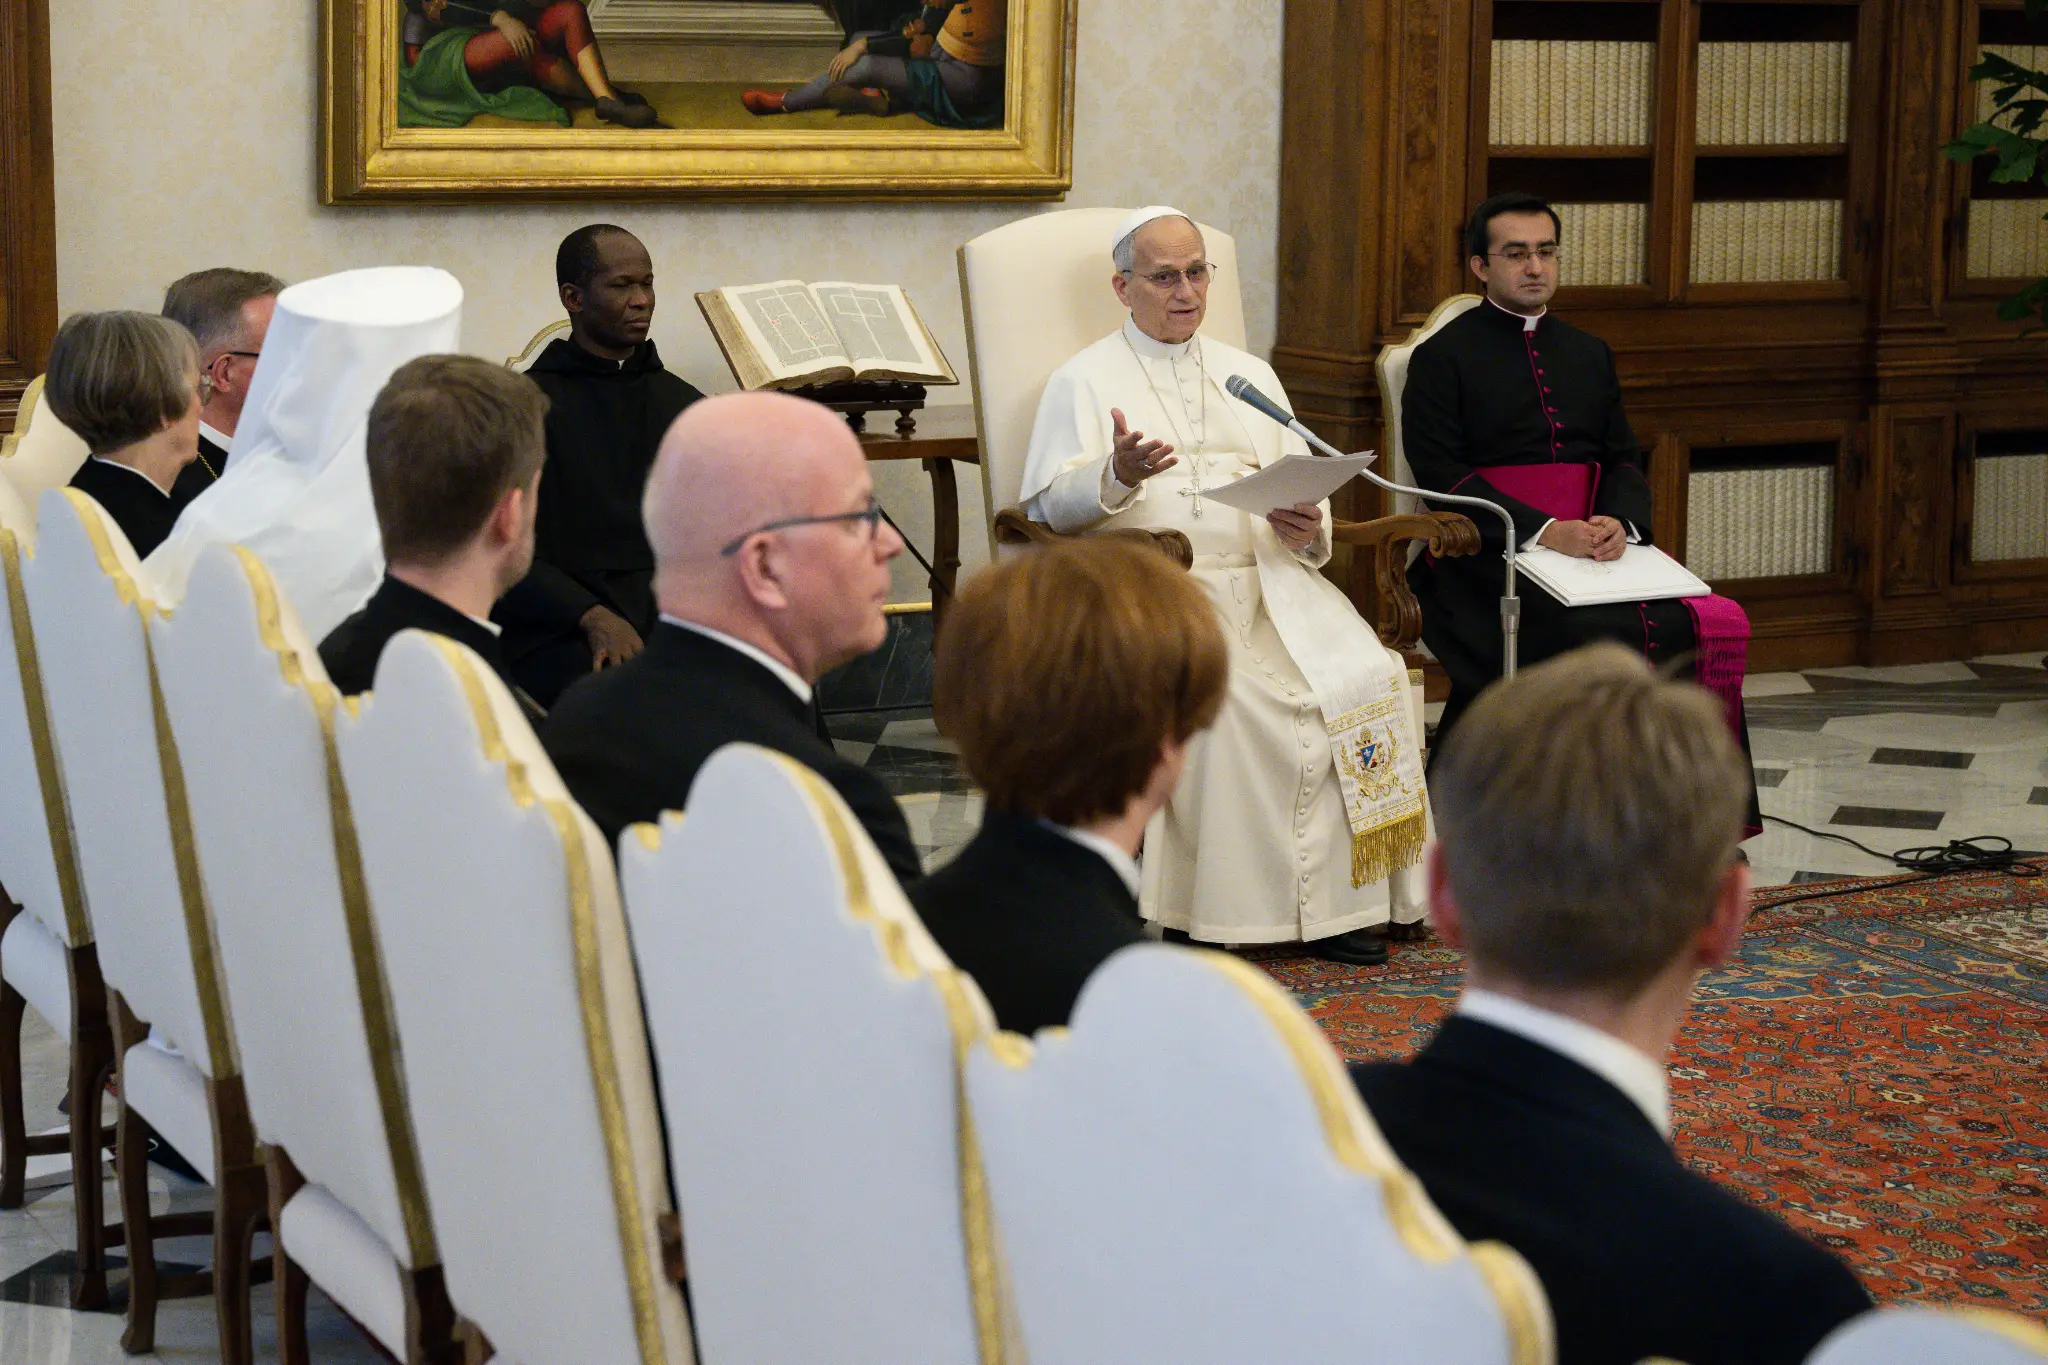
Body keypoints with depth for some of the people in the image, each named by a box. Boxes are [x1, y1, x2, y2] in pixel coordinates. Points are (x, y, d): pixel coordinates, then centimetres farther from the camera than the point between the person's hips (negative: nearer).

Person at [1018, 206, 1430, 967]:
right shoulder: (1086, 381, 11)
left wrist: (1306, 530, -4)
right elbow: (1050, 503, -4)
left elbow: (1306, 490, 20)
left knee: (1364, 676, -23)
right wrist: (1117, 475, -25)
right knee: (1215, 695, -34)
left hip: (1269, 579, 4)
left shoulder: (1249, 376, 26)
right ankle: (1213, 907, -24)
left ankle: (1333, 901, -17)